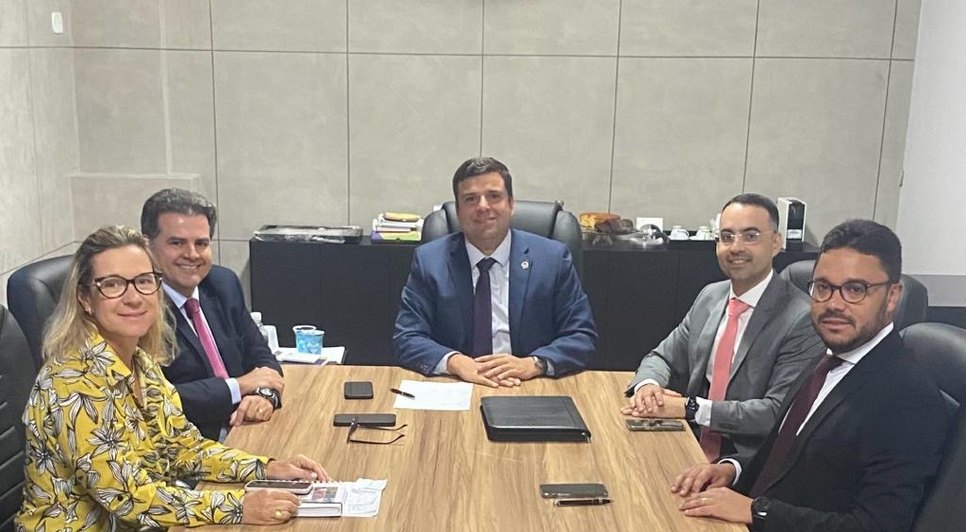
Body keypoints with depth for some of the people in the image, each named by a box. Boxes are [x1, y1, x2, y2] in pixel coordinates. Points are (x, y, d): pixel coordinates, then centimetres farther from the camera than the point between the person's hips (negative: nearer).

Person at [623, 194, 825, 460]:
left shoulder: (803, 320, -13)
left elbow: (779, 412, -18)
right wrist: (647, 385, -11)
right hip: (693, 452, 6)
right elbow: (663, 358, 13)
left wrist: (690, 408, -24)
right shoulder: (709, 296, 8)